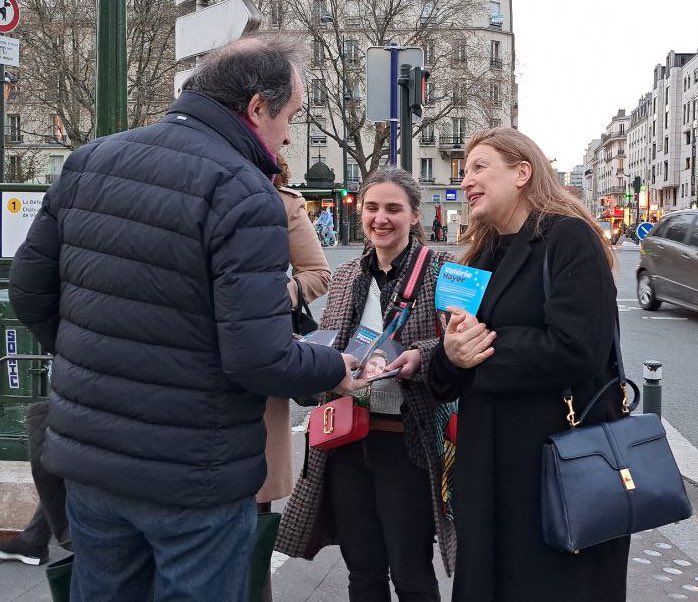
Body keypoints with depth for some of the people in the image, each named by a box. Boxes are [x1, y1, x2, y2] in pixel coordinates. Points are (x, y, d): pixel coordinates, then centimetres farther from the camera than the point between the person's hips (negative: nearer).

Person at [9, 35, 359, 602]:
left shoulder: (89, 160, 2)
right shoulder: (244, 194, -18)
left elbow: (29, 290, 8)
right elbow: (259, 360, -24)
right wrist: (335, 368, -4)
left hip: (86, 455, 6)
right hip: (195, 479, -6)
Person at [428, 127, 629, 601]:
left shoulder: (569, 237, -9)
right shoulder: (484, 254, 14)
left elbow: (576, 350, -23)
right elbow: (447, 381, 13)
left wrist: (483, 349, -14)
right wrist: (450, 354, -11)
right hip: (490, 461, 7)